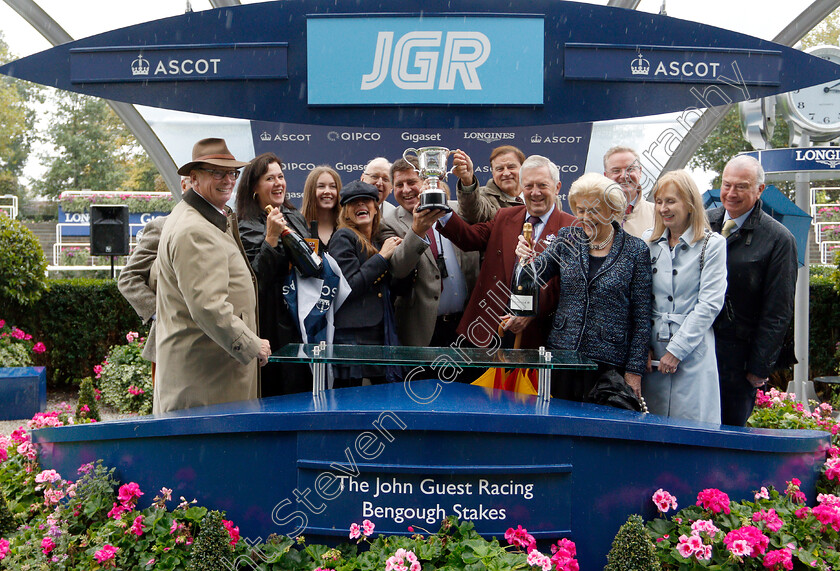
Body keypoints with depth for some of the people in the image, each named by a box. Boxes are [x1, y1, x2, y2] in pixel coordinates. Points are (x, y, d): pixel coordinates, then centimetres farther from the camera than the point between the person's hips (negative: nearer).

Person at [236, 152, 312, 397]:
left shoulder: (296, 218, 13)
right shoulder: (247, 229, -7)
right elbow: (256, 281, -17)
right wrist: (271, 237, -21)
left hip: (304, 319, 7)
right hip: (274, 325, -6)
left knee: (306, 388, 11)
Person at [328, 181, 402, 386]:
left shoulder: (379, 241, 19)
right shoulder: (343, 238, -2)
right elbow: (348, 287, -14)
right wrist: (382, 257, -9)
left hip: (381, 334, 7)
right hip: (352, 336, -7)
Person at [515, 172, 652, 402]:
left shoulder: (636, 250, -3)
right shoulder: (567, 238, 5)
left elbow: (641, 316, -2)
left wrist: (635, 370, -4)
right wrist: (526, 259, -25)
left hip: (608, 362, -2)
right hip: (561, 353, 3)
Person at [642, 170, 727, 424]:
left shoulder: (712, 244, -1)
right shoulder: (648, 241, 10)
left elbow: (710, 304, -7)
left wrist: (676, 350, -11)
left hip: (693, 353, -3)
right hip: (651, 353, 3)